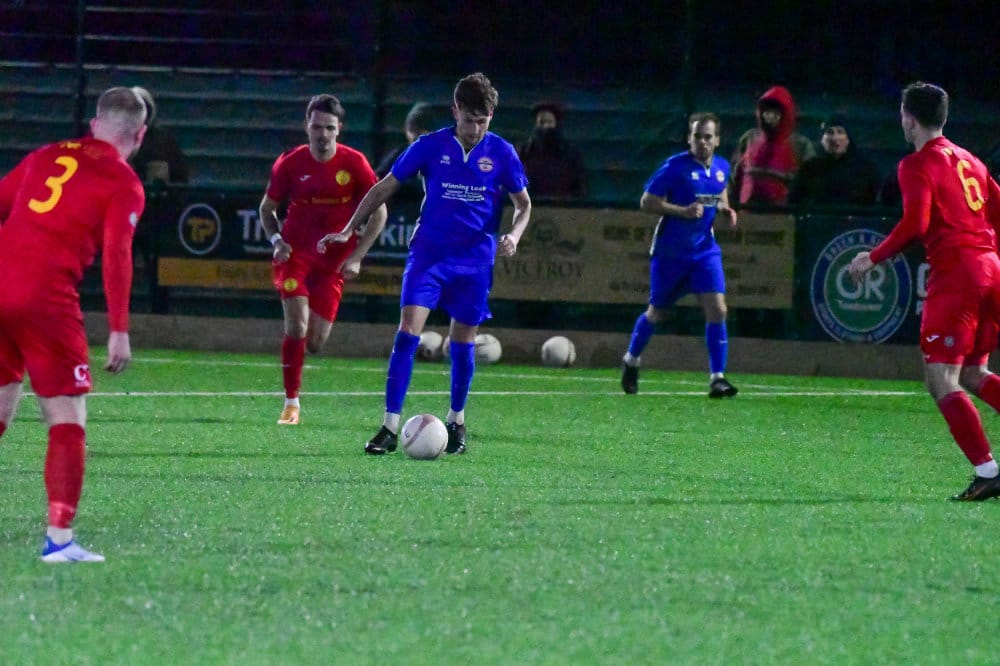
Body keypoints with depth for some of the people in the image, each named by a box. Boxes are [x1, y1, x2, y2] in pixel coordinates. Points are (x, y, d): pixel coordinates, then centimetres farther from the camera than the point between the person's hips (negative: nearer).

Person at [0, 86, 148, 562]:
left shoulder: (44, 157, 19)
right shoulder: (124, 184, 2)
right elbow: (116, 256, -8)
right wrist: (119, 331, -10)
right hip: (46, 298, -5)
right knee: (67, 420, 1)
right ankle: (58, 537, -7)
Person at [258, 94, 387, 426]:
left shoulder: (354, 164, -6)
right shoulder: (289, 163, -5)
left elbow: (378, 213, 1)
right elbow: (267, 208, 10)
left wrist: (356, 256, -7)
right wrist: (277, 240, -9)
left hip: (333, 261, 1)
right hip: (295, 252, -1)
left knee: (315, 342, -3)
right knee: (297, 323, -19)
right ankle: (291, 404, -9)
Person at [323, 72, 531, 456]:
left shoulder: (501, 154, -1)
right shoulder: (431, 147, -3)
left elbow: (523, 204, 11)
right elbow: (385, 188, 5)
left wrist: (514, 235, -10)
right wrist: (349, 230, 3)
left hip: (474, 261, 1)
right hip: (428, 253, -1)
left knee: (462, 344, 8)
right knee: (407, 333, -14)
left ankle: (456, 421, 30)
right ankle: (390, 427, -14)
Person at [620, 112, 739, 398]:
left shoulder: (722, 168, 2)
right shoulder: (675, 167, -15)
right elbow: (646, 202, -14)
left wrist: (725, 211, -1)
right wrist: (683, 211, -25)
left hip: (705, 250, 3)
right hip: (670, 253, -3)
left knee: (717, 310, -13)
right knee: (656, 313, 12)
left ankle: (717, 379, -10)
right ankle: (631, 361, 38)